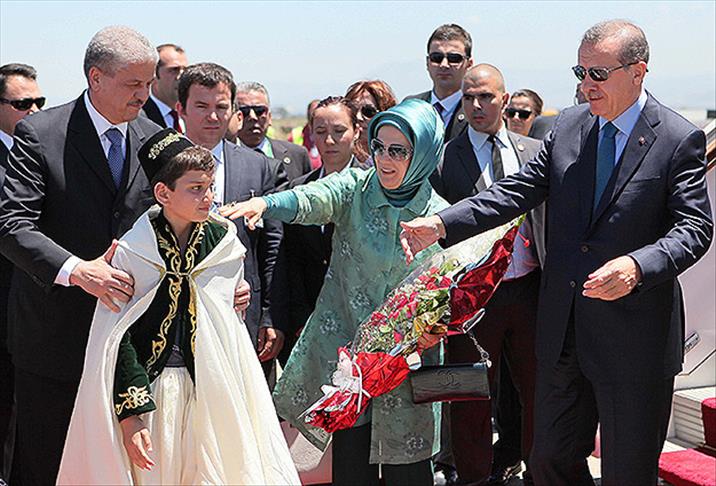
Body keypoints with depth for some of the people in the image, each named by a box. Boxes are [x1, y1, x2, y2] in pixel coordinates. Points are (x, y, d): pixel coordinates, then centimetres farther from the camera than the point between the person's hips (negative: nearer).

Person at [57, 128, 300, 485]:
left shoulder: (223, 240, 1)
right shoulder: (131, 251, -10)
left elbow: (229, 328, 9)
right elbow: (118, 339, -10)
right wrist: (130, 413, -14)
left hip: (209, 390, 3)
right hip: (150, 386, -3)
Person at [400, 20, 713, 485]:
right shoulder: (568, 125, 5)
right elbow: (518, 190, 2)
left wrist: (638, 266, -34)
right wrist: (441, 224, -11)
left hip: (634, 337, -5)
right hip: (563, 328, 5)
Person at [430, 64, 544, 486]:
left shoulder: (534, 151, 8)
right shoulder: (443, 159, -3)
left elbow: (551, 218, 12)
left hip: (530, 289, 3)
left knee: (538, 390, 13)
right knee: (472, 400, 7)